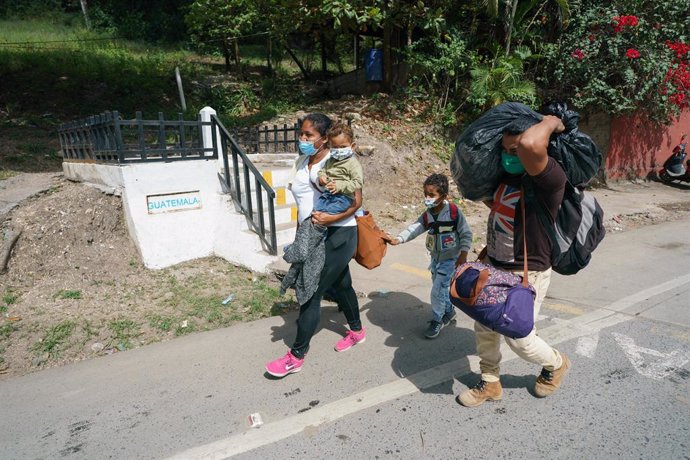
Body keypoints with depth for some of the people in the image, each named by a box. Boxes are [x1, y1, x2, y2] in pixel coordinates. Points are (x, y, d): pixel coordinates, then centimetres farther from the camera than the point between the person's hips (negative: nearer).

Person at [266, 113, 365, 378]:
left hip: (337, 236, -7)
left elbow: (356, 200, -17)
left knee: (311, 292, -5)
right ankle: (357, 331, 42)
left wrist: (330, 218, -30)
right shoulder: (301, 162, 8)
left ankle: (296, 356, 8)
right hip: (313, 237, 7)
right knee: (341, 285, 21)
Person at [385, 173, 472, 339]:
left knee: (438, 290, -7)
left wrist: (463, 255, -14)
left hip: (450, 259, -6)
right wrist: (398, 239, -30)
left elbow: (466, 234, -12)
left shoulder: (454, 211, -19)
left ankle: (437, 320, 13)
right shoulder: (427, 215, -4)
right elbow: (414, 228, -14)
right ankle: (449, 312, 43)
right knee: (440, 288, 19)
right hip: (435, 258, 6)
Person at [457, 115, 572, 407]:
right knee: (484, 328, 15)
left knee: (518, 338, 7)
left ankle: (556, 365, 40)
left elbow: (529, 145, -44)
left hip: (527, 275, -7)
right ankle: (490, 383, 36)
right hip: (493, 267, 8)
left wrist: (551, 122, -27)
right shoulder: (504, 176, 0)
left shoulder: (550, 179, -24)